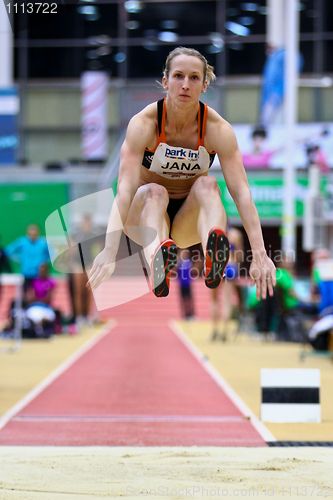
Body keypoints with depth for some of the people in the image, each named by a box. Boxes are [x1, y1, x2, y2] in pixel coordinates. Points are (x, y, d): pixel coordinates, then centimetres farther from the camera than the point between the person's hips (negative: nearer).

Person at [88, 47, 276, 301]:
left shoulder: (217, 128, -17)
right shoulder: (144, 123, -21)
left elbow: (241, 191, -26)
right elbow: (125, 187, -32)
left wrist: (259, 254, -37)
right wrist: (109, 251, -45)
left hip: (189, 219, 1)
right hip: (147, 213, -1)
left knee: (207, 184, -29)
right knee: (154, 192, -32)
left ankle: (213, 260, -59)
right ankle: (155, 260, -64)